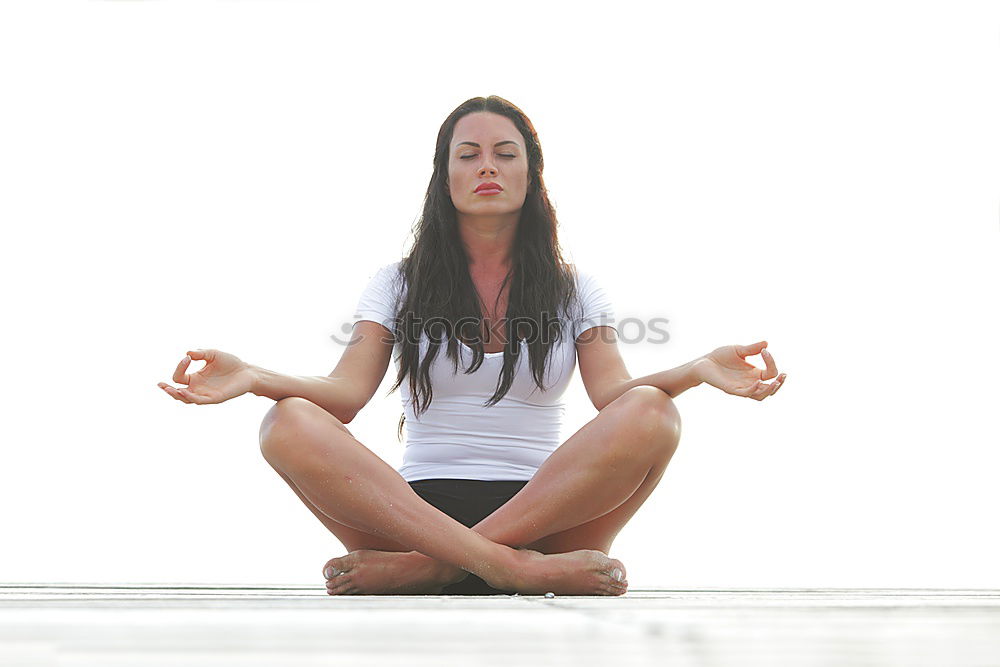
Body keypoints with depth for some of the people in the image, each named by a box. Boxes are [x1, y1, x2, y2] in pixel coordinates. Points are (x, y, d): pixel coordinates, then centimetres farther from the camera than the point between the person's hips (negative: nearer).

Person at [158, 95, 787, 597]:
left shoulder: (575, 289, 15)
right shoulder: (398, 284, 15)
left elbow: (613, 391, -2)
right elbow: (347, 393, 0)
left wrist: (699, 369, -22)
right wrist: (251, 376, -19)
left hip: (545, 509, 0)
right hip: (418, 508, 0)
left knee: (652, 413, -27)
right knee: (290, 423, -27)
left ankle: (427, 566, -32)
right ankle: (516, 568, -41)